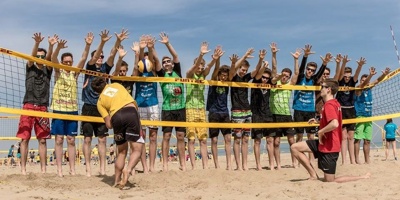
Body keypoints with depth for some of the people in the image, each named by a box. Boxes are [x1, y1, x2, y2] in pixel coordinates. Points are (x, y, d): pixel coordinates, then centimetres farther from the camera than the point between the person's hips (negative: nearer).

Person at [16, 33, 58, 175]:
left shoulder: (47, 70, 14)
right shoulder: (30, 67, 11)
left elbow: (48, 57, -5)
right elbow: (32, 55, -7)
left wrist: (51, 45, -24)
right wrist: (37, 43, -27)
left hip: (42, 108, 2)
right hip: (28, 106, -1)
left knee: (42, 140, 2)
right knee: (25, 138, -4)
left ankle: (43, 169, 5)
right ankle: (23, 169, -2)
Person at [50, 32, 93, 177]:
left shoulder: (75, 73, 8)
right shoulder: (58, 72, 3)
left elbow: (83, 59, -6)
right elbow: (53, 59, -16)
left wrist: (88, 45, -21)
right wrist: (59, 47, -36)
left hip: (72, 110, 2)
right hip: (59, 109, -2)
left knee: (71, 140, 6)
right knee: (59, 139, 0)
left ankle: (72, 168, 10)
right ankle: (59, 169, 3)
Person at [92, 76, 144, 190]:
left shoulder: (100, 101, 24)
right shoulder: (116, 85, 29)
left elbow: (109, 125, 14)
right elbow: (134, 103, 26)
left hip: (116, 117, 1)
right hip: (131, 112, -1)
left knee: (122, 151, 19)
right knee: (137, 149, 1)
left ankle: (117, 181, 19)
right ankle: (128, 169, -24)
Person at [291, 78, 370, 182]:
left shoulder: (329, 104, -20)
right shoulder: (334, 103, 11)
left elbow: (334, 124, -37)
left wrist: (320, 131, -21)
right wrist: (319, 121, 14)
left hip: (329, 147, -10)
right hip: (325, 143, 10)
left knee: (330, 181, -1)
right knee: (295, 147, 6)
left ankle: (363, 177, 7)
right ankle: (313, 175, 6)